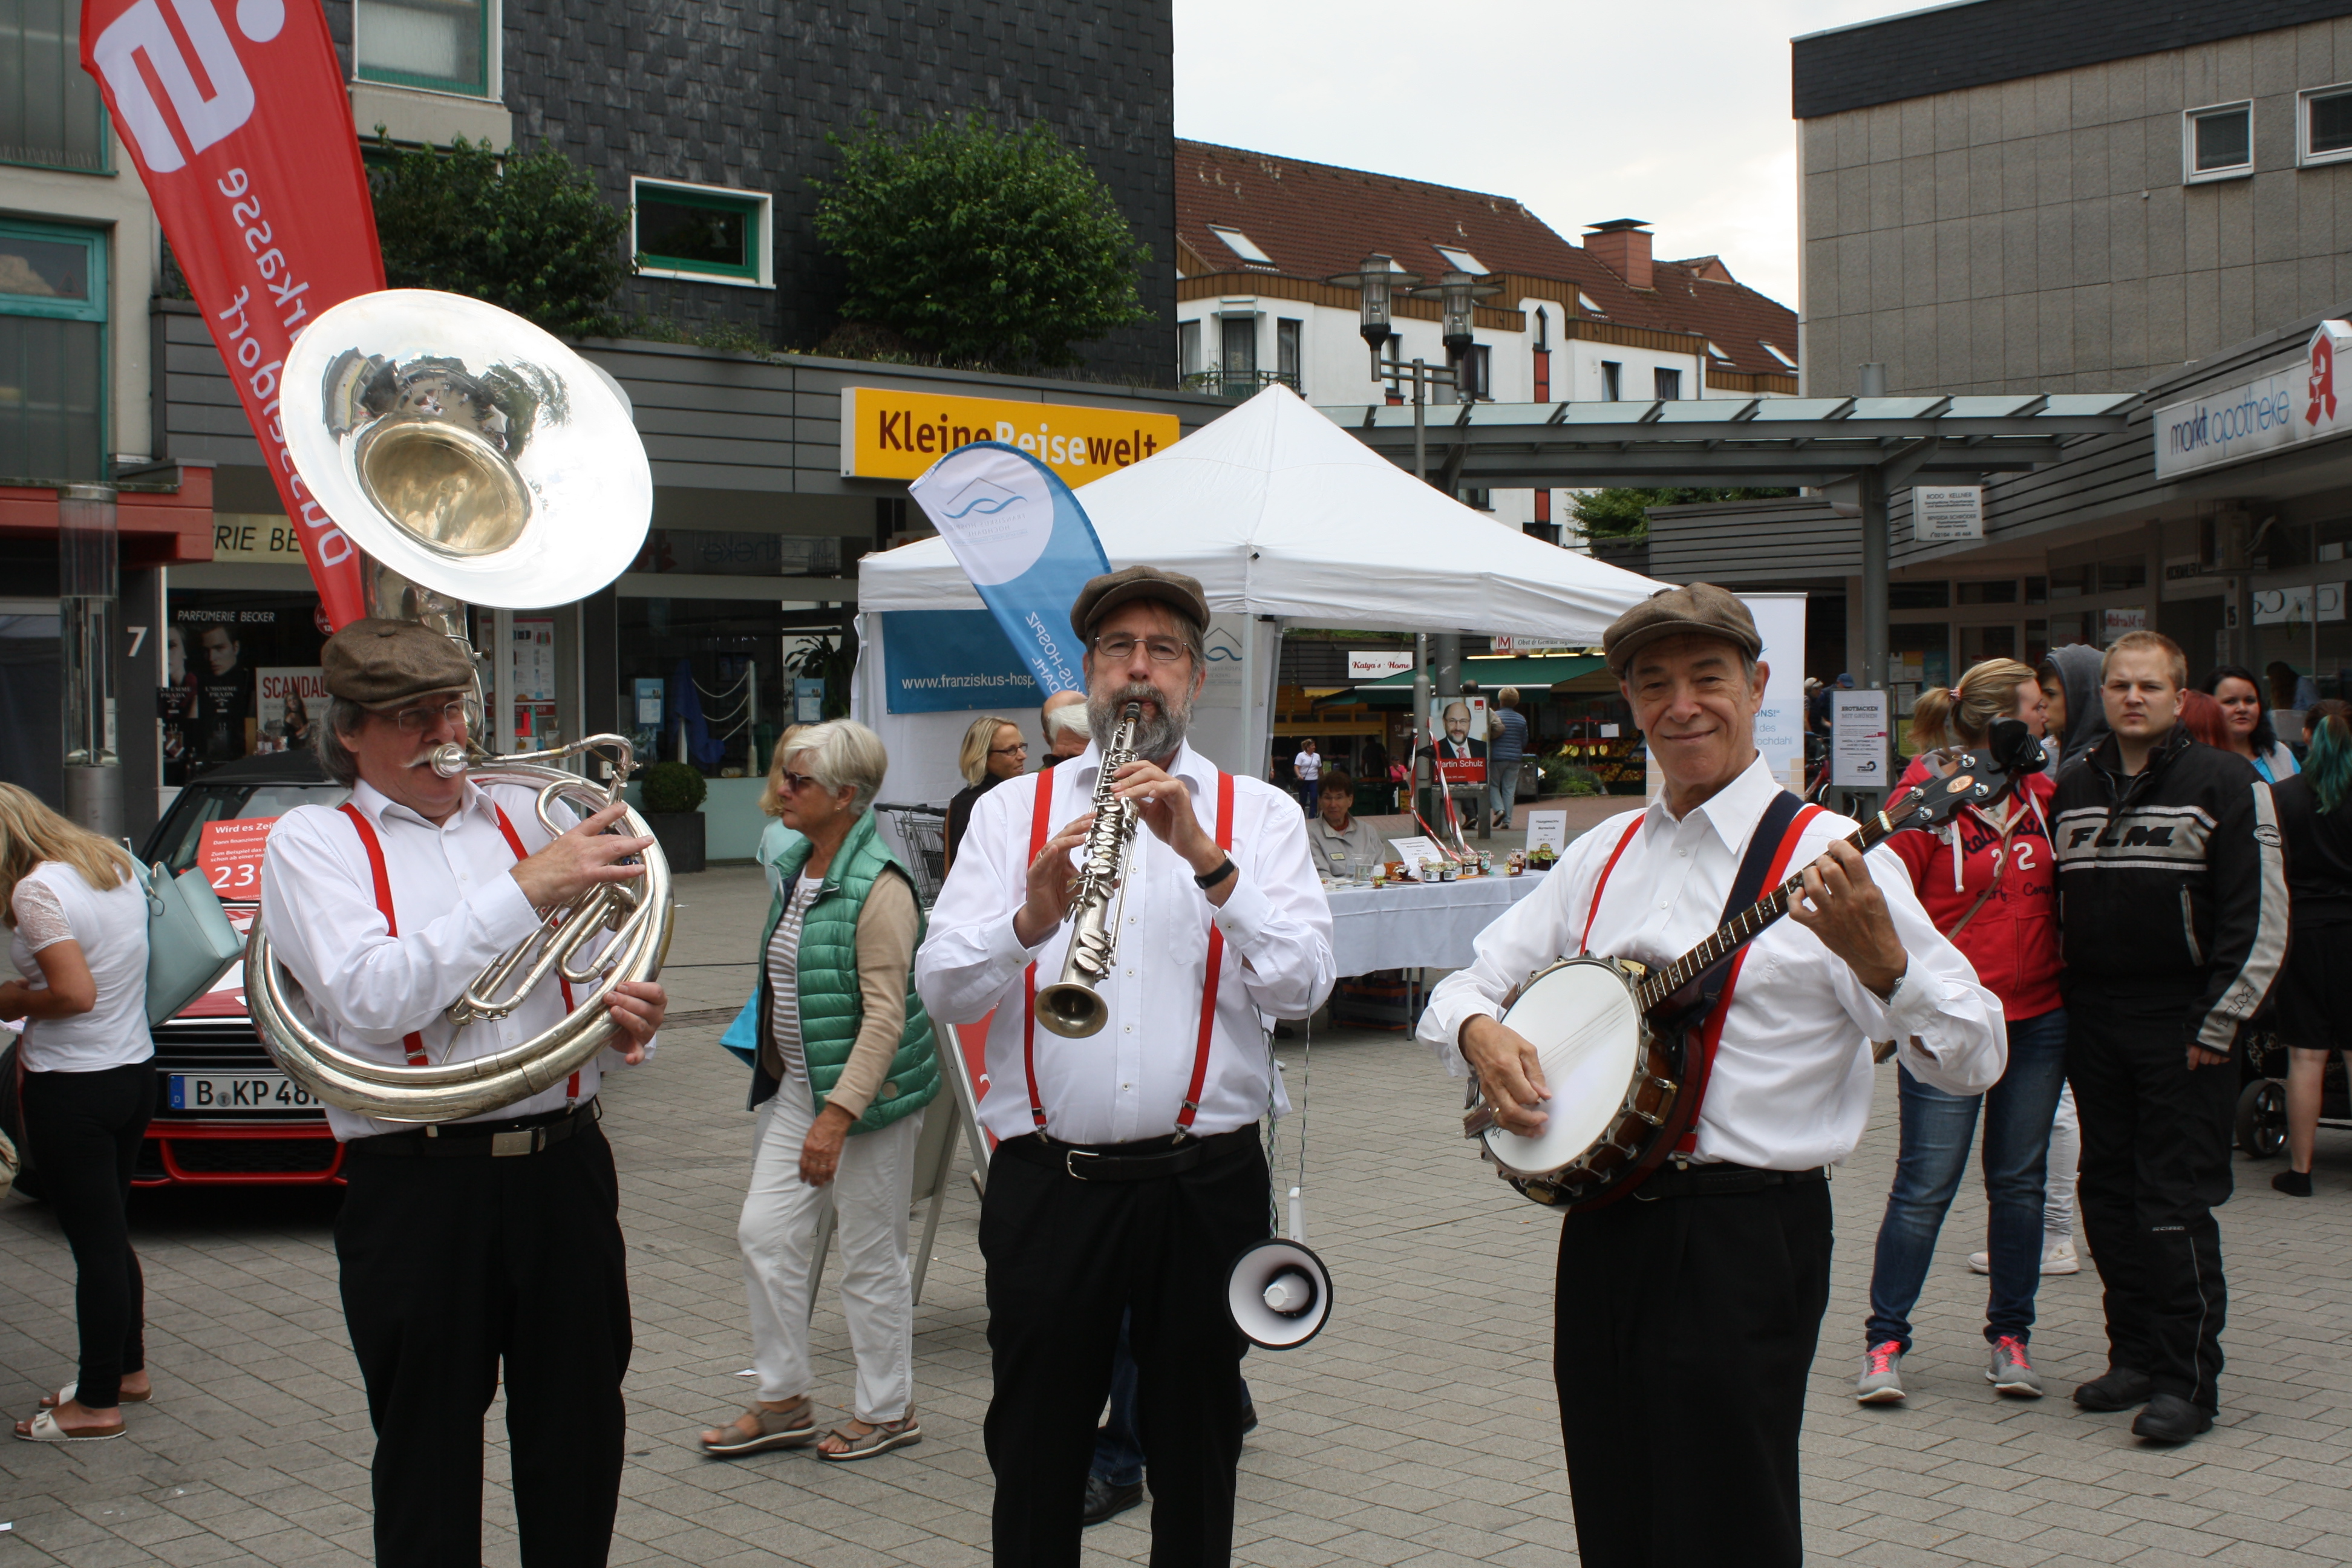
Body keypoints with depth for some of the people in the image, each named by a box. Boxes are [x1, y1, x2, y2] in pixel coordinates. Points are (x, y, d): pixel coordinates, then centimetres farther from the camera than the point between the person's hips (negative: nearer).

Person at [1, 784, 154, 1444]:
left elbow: (76, 993, -24)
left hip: (73, 1088, -9)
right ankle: (128, 1369, 33)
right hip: (135, 1069, 9)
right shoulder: (115, 865, 8)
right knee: (111, 1233, 20)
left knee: (94, 1242, 0)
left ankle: (97, 1404, 10)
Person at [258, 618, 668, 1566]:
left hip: (564, 1164, 4)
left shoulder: (526, 815, 14)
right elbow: (372, 999, -16)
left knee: (581, 1443, 11)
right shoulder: (315, 841, 2)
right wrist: (528, 888, -18)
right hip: (418, 1190, -3)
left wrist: (625, 1025, -3)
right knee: (428, 1461, 7)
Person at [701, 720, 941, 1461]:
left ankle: (888, 1411, 20)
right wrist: (783, 1083, 22)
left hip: (866, 1093, -8)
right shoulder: (794, 868, 8)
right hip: (795, 1087, 9)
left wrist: (837, 1114, -27)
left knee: (871, 1256, 3)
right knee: (764, 1231, 7)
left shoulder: (878, 888, -19)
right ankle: (783, 1402, 20)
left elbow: (885, 1016, -23)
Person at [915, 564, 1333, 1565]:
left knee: (1196, 1456, 12)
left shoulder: (1257, 813, 5)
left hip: (1204, 1181, 0)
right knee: (1033, 1456, 10)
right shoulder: (1010, 812, 8)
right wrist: (1033, 917, -22)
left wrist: (1206, 857, -20)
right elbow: (942, 991, -3)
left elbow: (1301, 985, -9)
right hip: (1046, 1179, 1)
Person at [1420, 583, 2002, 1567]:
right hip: (1599, 1226, 6)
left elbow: (1972, 1062, -12)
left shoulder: (1822, 857, -7)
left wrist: (1880, 962, -30)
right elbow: (1473, 978, 16)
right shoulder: (1605, 854, 12)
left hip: (1744, 1237, -5)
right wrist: (1477, 1029, -6)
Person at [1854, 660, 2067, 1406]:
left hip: (2038, 1017, 6)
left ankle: (2010, 1336, 21)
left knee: (2019, 1182, 10)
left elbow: (2059, 894, 17)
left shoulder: (2040, 793, 8)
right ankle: (1884, 1341, 7)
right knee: (1925, 1186, -3)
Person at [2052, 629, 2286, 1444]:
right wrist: (2064, 1004, 12)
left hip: (2183, 1030, -5)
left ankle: (2188, 1378, 1)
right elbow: (2053, 903, 19)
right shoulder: (2073, 789, 12)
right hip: (2093, 1024, 6)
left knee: (2177, 1205, -6)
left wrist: (2218, 1025, -11)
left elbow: (2259, 917, -7)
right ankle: (2135, 1356, 20)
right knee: (2109, 1195, 9)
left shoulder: (2225, 785, -4)